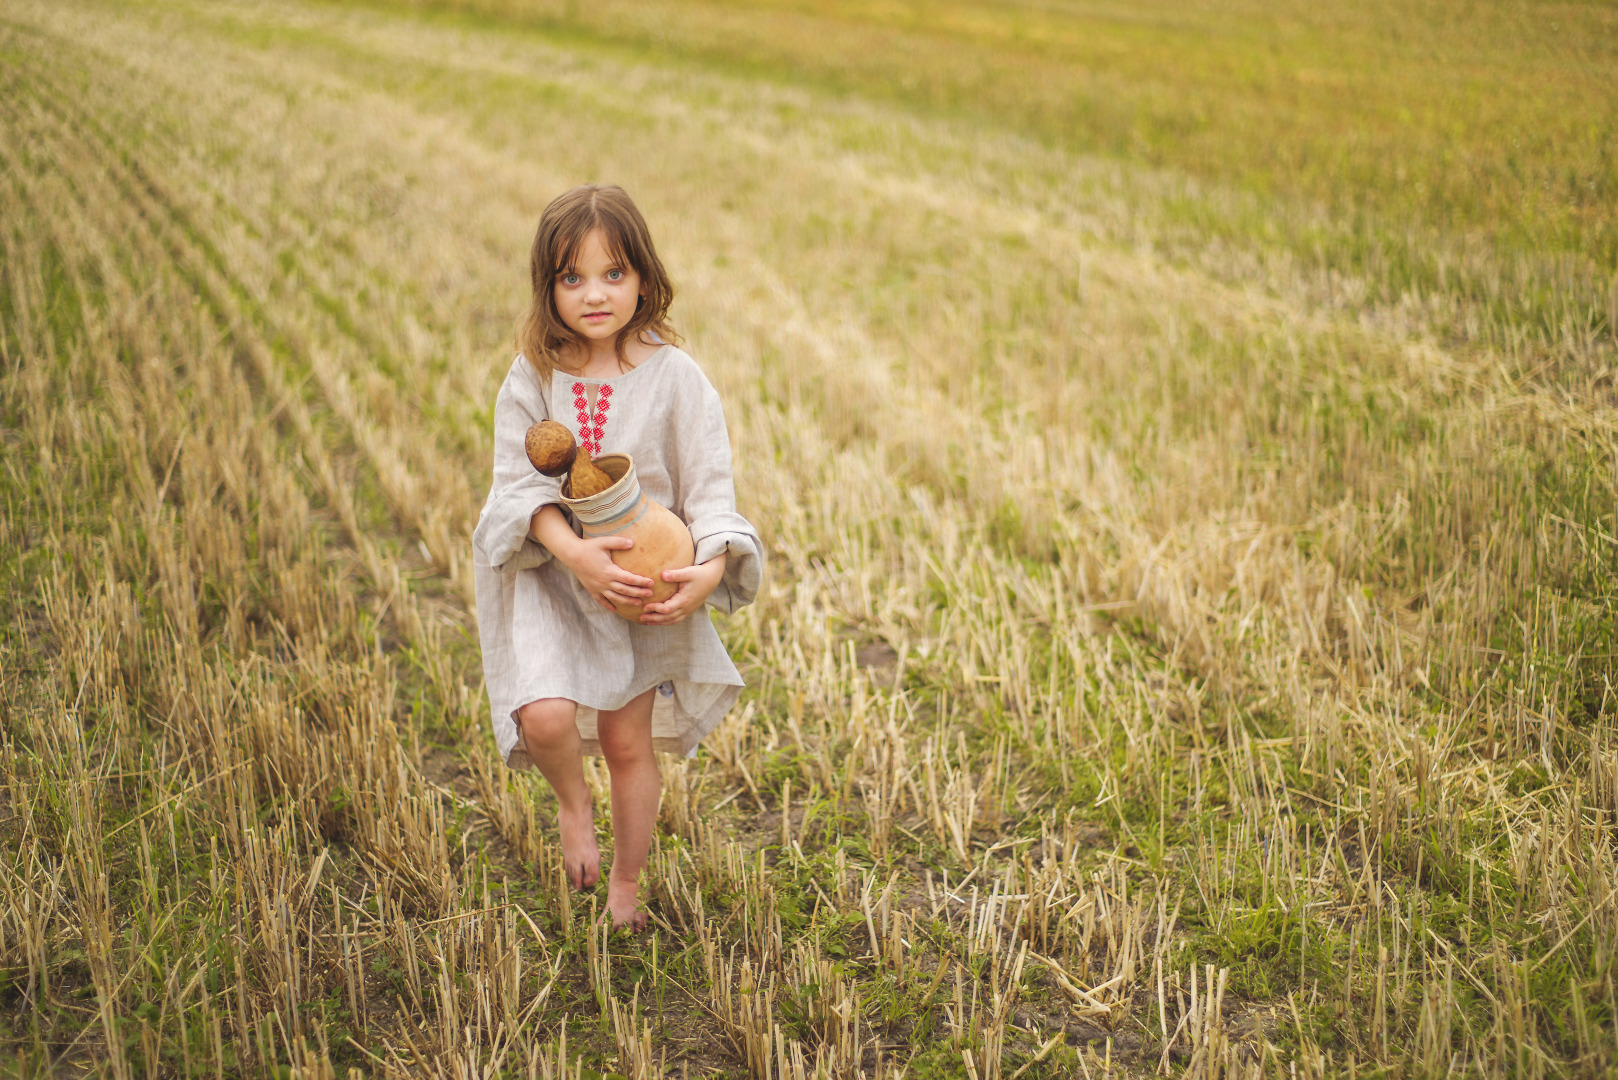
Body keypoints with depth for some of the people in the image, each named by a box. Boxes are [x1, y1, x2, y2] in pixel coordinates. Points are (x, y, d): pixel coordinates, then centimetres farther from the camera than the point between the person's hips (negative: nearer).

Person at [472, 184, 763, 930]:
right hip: (550, 571, 0)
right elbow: (521, 482, -12)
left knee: (628, 741, 11)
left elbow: (709, 482, -9)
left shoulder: (674, 376, -10)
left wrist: (712, 567, -27)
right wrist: (574, 553, -30)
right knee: (544, 715, -23)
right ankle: (572, 804, 14)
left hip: (647, 579, 0)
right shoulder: (532, 378, -8)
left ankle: (626, 890, 35)